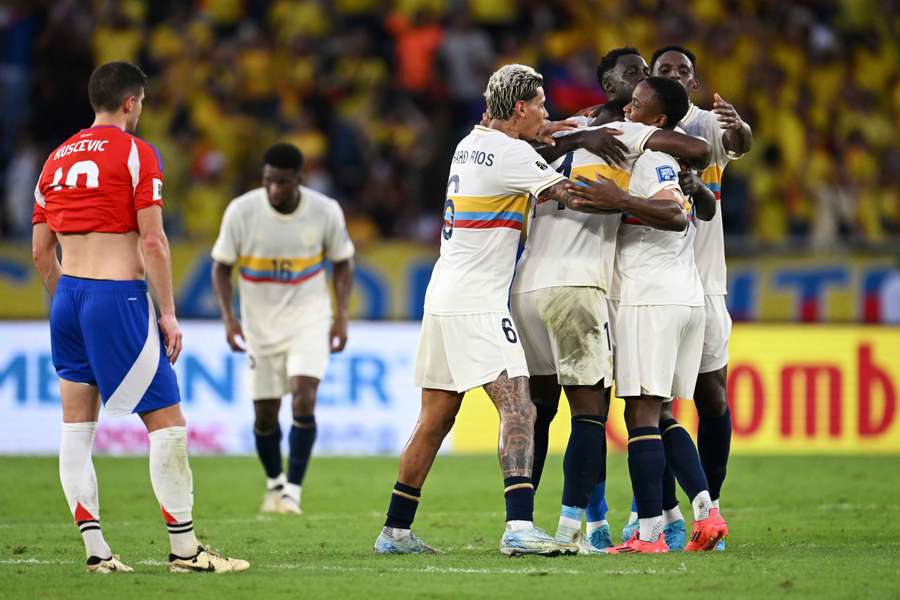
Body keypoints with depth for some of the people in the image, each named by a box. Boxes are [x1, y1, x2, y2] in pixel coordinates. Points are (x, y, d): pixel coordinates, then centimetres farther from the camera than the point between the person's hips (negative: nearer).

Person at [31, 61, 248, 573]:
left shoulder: (59, 157, 13)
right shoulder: (136, 153, -6)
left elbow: (41, 251, 15)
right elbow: (152, 241, -12)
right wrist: (168, 313, -8)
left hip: (69, 295, 7)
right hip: (118, 296, -7)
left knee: (77, 429, 8)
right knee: (168, 424, -2)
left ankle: (95, 550, 8)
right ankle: (184, 549, -2)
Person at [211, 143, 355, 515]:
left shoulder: (326, 212, -12)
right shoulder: (241, 211, -14)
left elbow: (342, 262, 4)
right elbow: (221, 265, -1)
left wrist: (341, 316, -5)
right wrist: (228, 317, -13)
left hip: (309, 319, -1)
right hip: (260, 324, 1)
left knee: (303, 401, -19)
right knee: (265, 415, 7)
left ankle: (293, 491, -15)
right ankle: (274, 483, 32)